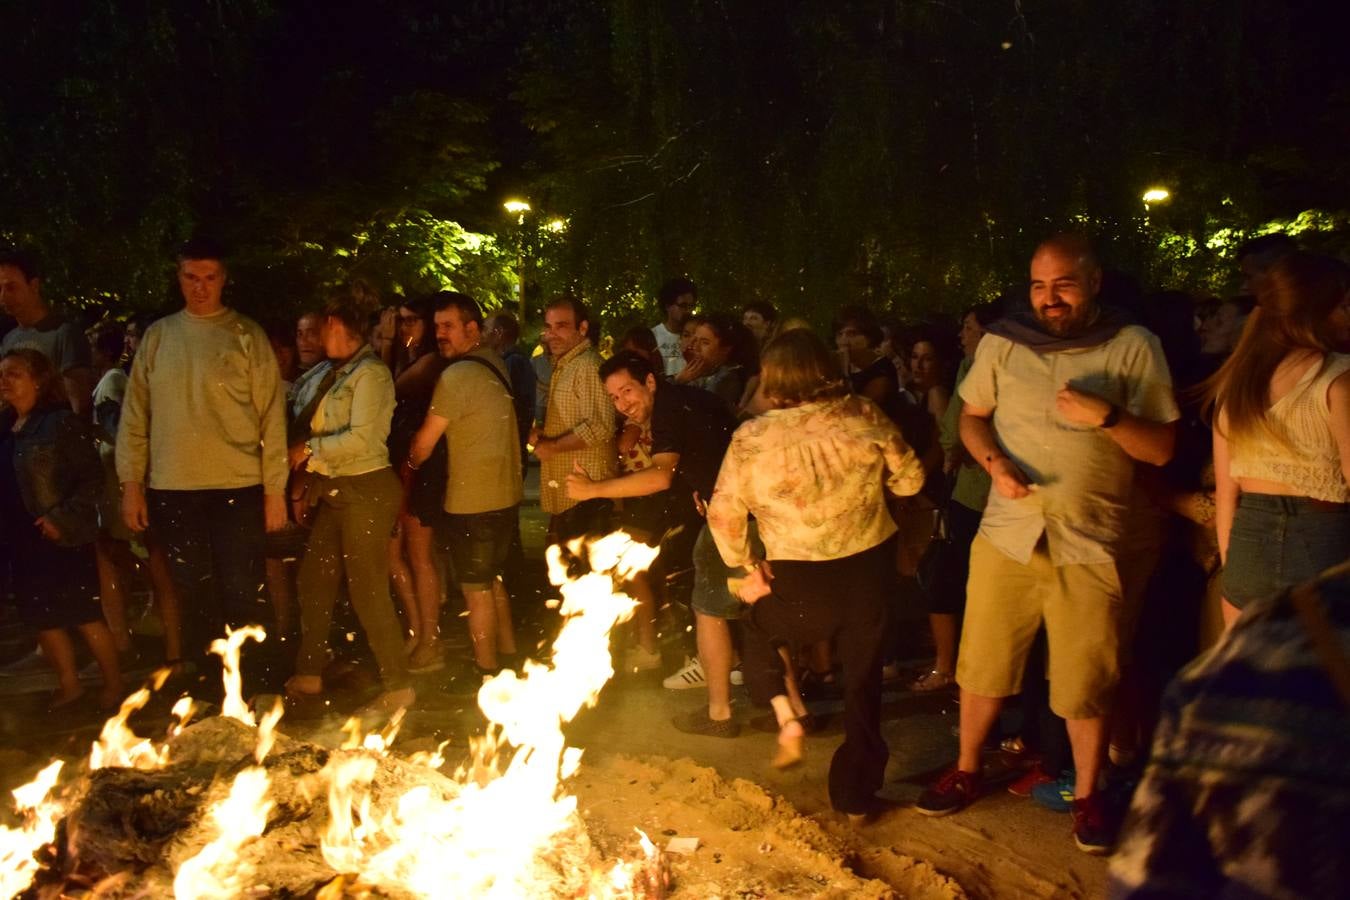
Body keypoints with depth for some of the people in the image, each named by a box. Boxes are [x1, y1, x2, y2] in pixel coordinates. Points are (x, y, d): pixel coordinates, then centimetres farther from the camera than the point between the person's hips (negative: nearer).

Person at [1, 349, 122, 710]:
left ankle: (113, 681, 16)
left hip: (63, 540, -7)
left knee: (84, 615, 1)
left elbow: (93, 479, -15)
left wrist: (64, 518, -22)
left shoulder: (61, 423, -12)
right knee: (42, 617, 14)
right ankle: (68, 684, 28)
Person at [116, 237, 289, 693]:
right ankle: (207, 687, 23)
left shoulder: (246, 335, 1)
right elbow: (135, 414, 10)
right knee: (196, 596, 11)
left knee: (243, 595, 0)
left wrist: (275, 488, -5)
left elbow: (272, 415, -1)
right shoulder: (158, 336, 10)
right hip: (172, 490, 3)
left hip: (238, 488, -3)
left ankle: (251, 689, 12)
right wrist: (131, 482, 3)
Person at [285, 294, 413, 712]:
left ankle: (398, 686, 8)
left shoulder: (370, 373, -12)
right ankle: (308, 675, 26)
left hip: (367, 491, -9)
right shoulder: (342, 373, 16)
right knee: (313, 582, 13)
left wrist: (310, 449, -11)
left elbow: (361, 439, -20)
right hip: (336, 492, 9)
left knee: (368, 591, -3)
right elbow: (331, 433, 16)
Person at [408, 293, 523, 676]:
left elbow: (425, 442, -13)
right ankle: (508, 656, 31)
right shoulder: (495, 365, 6)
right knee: (492, 580, 22)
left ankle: (486, 672, 16)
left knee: (476, 589, 5)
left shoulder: (456, 375, -18)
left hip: (474, 503, -8)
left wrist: (407, 467, 7)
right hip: (506, 496, 8)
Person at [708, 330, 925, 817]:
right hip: (869, 570, 2)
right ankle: (856, 794, 26)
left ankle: (786, 715, 11)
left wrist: (746, 567, 5)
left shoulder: (751, 438, -11)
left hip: (800, 584, -1)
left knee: (757, 625, 29)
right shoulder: (864, 416, -8)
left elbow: (723, 514, -8)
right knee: (862, 681, 17)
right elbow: (910, 479, 3)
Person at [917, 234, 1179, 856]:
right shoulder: (1003, 342, 3)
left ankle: (1087, 795, 26)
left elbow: (1161, 448, -2)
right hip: (1007, 531, 2)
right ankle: (965, 771, 30)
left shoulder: (1133, 347, -2)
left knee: (1085, 681, 5)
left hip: (1089, 542, -2)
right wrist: (994, 462, -7)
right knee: (982, 663, 10)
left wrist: (1105, 416, -19)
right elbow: (971, 416, 12)